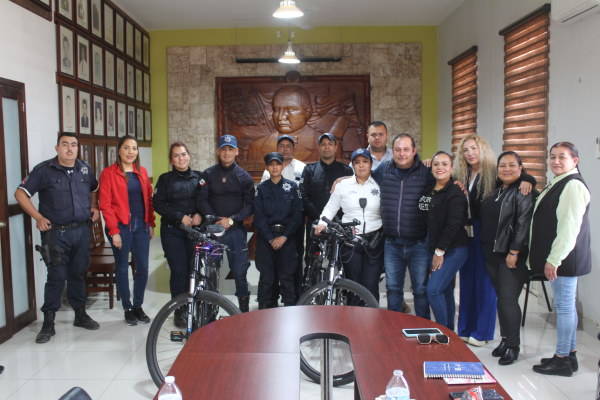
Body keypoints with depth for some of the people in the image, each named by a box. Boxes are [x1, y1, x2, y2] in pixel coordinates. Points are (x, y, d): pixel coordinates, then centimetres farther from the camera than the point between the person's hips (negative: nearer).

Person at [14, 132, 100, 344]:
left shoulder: (85, 169, 9)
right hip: (56, 233, -4)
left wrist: (94, 206, 9)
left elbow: (94, 189, 28)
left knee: (78, 274, 13)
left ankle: (80, 314, 26)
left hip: (82, 230, 4)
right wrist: (38, 217, -9)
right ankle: (48, 323, 9)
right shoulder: (44, 170, -4)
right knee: (57, 276, -3)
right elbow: (20, 193, -1)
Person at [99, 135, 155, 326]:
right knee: (122, 268, 7)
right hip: (121, 226, -4)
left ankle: (138, 306, 22)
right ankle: (127, 308, 21)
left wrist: (151, 224, 8)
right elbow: (105, 205, -7)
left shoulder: (142, 171, 10)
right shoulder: (108, 173, -4)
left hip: (141, 226, 4)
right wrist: (114, 231, -12)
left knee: (143, 268, 5)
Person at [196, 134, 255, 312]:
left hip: (236, 229, -1)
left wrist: (231, 220, -11)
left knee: (240, 270, -1)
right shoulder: (208, 174, 6)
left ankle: (244, 307, 12)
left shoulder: (244, 177, 5)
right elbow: (201, 199, 0)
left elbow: (250, 205, 1)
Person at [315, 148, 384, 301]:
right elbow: (330, 207, 10)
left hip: (374, 241, 0)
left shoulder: (378, 186, 8)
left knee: (371, 285, -4)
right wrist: (322, 223, -7)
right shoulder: (343, 185, 8)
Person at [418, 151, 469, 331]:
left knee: (433, 289, -13)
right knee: (445, 291, 12)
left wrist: (440, 251, -15)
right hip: (434, 248, 7)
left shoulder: (456, 192, -12)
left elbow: (453, 224, -18)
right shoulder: (427, 190, 9)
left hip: (454, 250, -7)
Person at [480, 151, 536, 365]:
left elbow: (523, 224, -16)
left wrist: (514, 253, -18)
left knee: (508, 299, -6)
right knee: (501, 298, 12)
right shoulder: (496, 191, 14)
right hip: (491, 254, 7)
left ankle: (513, 346, 8)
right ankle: (505, 339, 23)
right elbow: (485, 220, 20)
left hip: (514, 256, -7)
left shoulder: (525, 192, -10)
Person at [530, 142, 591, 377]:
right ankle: (569, 354, 26)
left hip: (565, 259, -10)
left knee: (564, 306, -2)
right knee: (566, 305, 15)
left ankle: (562, 360, 8)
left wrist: (554, 259, -23)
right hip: (557, 258, 10)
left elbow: (569, 225, -23)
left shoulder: (573, 185, -16)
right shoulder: (558, 184, 16)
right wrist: (550, 258, 22)